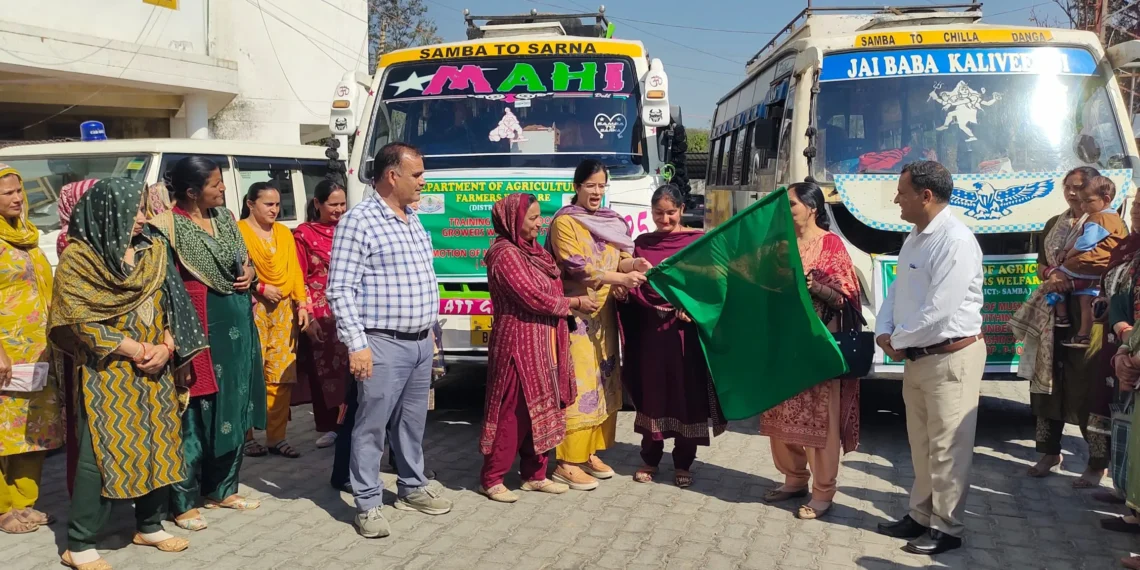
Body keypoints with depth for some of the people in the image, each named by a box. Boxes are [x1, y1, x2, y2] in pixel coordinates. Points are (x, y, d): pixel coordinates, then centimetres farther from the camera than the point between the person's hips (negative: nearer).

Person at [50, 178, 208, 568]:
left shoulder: (152, 251, 8)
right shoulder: (78, 258, -7)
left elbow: (173, 303, 9)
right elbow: (82, 321, -13)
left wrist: (165, 348, -7)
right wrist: (137, 350, -15)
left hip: (155, 370, 6)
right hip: (106, 373, -5)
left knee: (158, 445, 9)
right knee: (102, 453, -5)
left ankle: (150, 525, 25)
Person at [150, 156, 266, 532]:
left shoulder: (224, 217, 11)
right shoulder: (170, 227, -13)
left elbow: (244, 260, 23)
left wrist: (249, 273, 1)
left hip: (237, 325, 8)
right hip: (199, 328, -8)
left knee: (235, 406, 14)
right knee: (196, 412, -3)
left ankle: (222, 488, 28)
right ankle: (184, 502, 9)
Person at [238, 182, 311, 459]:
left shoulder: (284, 233, 18)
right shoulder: (238, 231, -2)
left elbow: (295, 271, 14)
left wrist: (301, 303, 6)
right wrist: (261, 288, -15)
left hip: (284, 309, 6)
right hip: (252, 308, -6)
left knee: (282, 375, 4)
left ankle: (277, 437, 10)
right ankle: (246, 436, 5)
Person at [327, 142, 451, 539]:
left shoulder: (413, 220, 13)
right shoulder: (359, 220, -13)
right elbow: (340, 290, -16)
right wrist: (357, 345, -20)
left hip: (420, 342, 8)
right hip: (383, 344, -8)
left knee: (412, 422, 17)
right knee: (372, 425, 0)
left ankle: (412, 488, 31)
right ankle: (368, 504, 8)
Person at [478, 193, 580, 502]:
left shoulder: (533, 250, 13)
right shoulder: (506, 254, -15)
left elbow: (550, 289, 14)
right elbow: (534, 298, -19)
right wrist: (575, 303, -8)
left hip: (543, 345, 9)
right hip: (519, 345, -9)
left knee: (541, 409, 12)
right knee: (513, 411, -4)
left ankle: (534, 474, 22)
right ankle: (492, 479, 6)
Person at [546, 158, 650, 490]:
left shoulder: (610, 222, 15)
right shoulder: (565, 222, -8)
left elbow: (619, 258, 12)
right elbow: (576, 267, -17)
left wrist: (633, 264, -11)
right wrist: (618, 279, -24)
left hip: (604, 314, 7)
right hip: (575, 315, -7)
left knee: (602, 384, 10)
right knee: (577, 385, -8)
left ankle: (589, 452, 22)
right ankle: (566, 462, -3)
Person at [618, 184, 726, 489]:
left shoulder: (698, 241, 1)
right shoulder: (642, 243, 10)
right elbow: (634, 285, 7)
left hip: (686, 328, -2)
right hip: (651, 328, 2)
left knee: (687, 394, 3)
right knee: (652, 391, 8)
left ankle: (683, 464, 16)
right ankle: (650, 459, 22)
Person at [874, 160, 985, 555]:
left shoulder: (956, 241, -20)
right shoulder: (916, 237, 10)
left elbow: (939, 311, -24)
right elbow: (897, 290, 15)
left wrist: (898, 340, -11)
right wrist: (884, 331, -2)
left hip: (950, 357, -9)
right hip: (916, 356, 9)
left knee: (946, 448, 1)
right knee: (921, 444, 18)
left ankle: (946, 528, 13)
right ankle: (921, 515, 31)